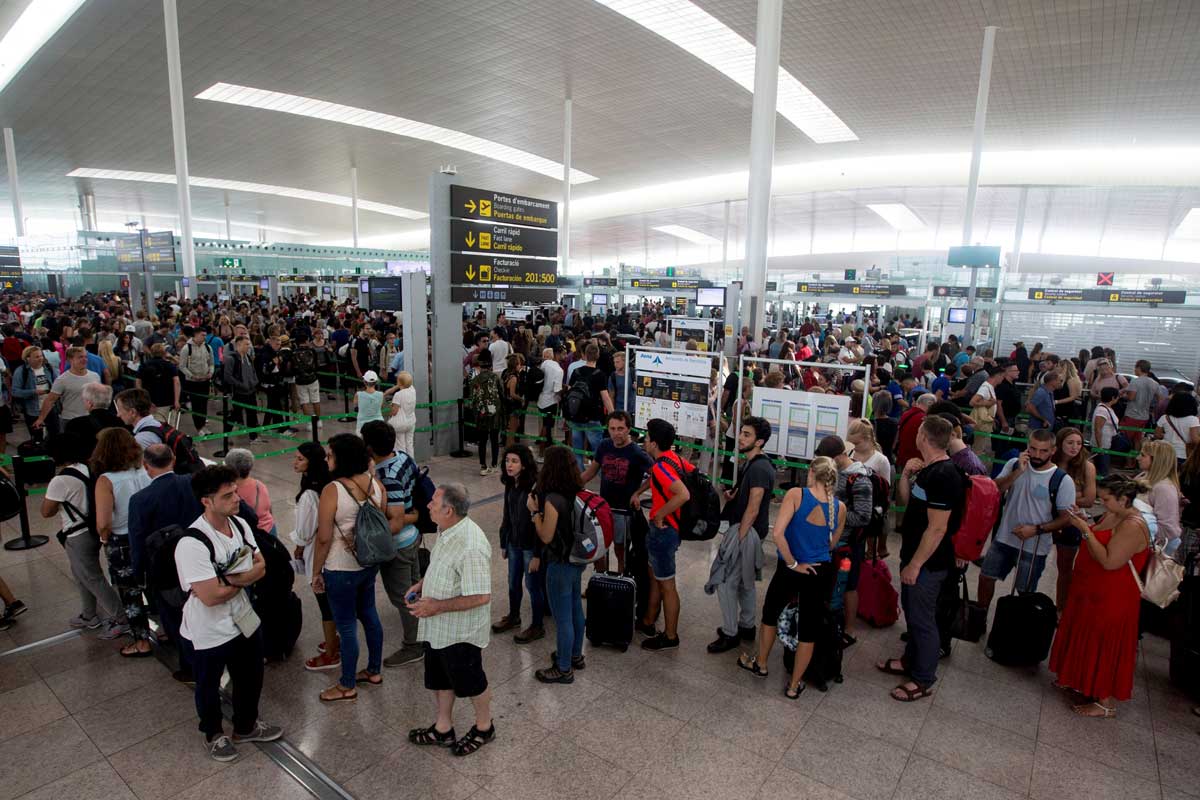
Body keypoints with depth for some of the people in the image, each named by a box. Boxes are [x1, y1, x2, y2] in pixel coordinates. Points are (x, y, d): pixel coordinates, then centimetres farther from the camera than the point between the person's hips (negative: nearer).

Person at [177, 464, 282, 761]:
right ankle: (214, 734, 47)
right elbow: (210, 596, -30)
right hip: (210, 632, -6)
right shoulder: (191, 544, -30)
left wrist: (233, 579, -22)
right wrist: (245, 578, -14)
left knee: (250, 679, 24)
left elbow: (261, 567, -3)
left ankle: (246, 726, 49)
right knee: (209, 687, 21)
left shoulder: (240, 525, -7)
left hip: (245, 621, 6)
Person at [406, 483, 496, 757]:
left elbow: (481, 597, -32)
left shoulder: (471, 547, -34)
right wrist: (422, 584, 0)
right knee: (440, 678, 24)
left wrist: (437, 606, -27)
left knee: (470, 681, 15)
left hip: (460, 631, -9)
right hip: (436, 626, 9)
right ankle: (443, 728, 45)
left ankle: (484, 726, 39)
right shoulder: (447, 530, -3)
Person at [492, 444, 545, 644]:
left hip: (531, 545, -7)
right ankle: (513, 617, 44)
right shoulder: (510, 485, 0)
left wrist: (537, 554, -19)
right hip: (514, 543, 7)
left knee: (533, 585, 8)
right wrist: (503, 543, 14)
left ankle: (537, 626, 26)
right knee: (513, 583, 22)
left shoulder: (535, 487, -23)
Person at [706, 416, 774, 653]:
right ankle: (746, 627, 33)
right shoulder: (753, 464, 10)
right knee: (745, 580, 20)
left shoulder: (759, 468, -22)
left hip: (746, 531, -10)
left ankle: (730, 634, 9)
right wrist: (732, 496, 1)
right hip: (748, 531, 10)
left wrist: (738, 539, -20)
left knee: (725, 582, -3)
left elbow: (753, 508, -23)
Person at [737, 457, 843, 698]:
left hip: (792, 570, -2)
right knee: (808, 628, 13)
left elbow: (777, 533, -26)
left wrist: (793, 563, -15)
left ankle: (760, 664, 40)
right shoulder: (840, 507, -6)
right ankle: (794, 685, 26)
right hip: (820, 572, 2)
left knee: (771, 613, 22)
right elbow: (832, 544, 10)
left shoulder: (796, 494, -18)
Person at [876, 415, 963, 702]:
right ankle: (910, 660, 40)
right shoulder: (928, 469, 6)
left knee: (922, 618, 5)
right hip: (914, 555, 9)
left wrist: (915, 565, -21)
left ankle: (923, 680, 21)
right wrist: (905, 474, -1)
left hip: (928, 562, -9)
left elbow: (937, 528, -25)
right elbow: (904, 502, 15)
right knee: (911, 610, 22)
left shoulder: (944, 476, -24)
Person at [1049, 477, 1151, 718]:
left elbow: (1109, 561, -28)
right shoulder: (1112, 515, 3)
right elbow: (1098, 540, 14)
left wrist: (1085, 531, -25)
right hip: (1092, 590, 9)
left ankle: (1107, 702, 17)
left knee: (1104, 646, 3)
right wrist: (1084, 522, 0)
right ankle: (1081, 681, 39)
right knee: (1086, 638, 21)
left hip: (1111, 599, -9)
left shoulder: (1133, 526, -24)